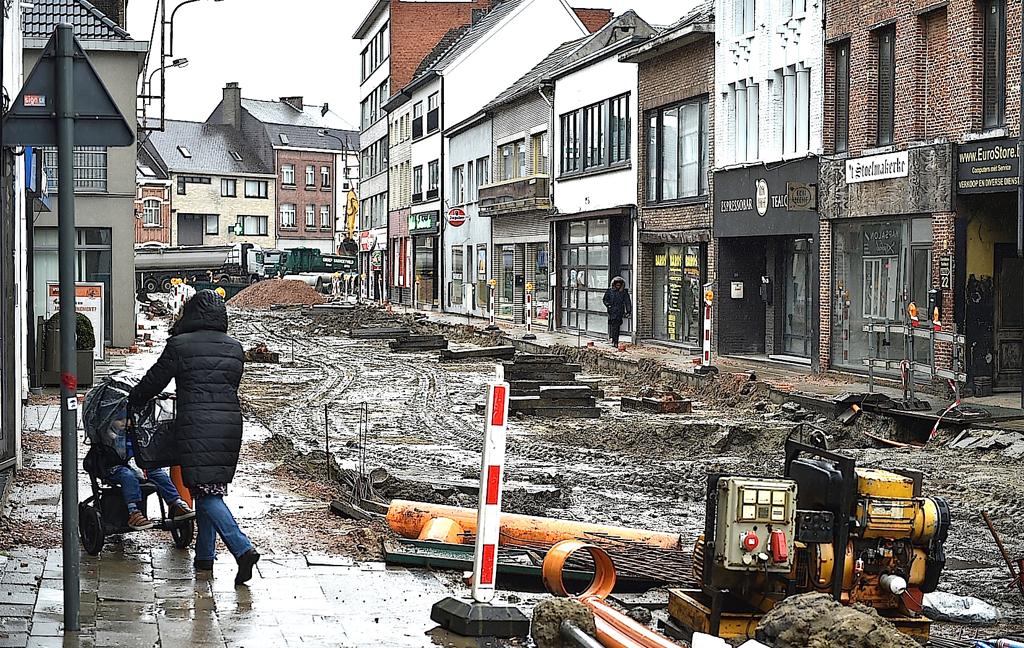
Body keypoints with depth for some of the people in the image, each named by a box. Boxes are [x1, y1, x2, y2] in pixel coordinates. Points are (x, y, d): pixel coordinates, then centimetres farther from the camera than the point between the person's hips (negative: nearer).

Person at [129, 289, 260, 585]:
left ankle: (243, 549, -19)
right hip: (230, 425, 5)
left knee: (206, 493, -5)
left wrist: (132, 400, 22)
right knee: (212, 489, 15)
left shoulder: (180, 345, -3)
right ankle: (204, 555, 19)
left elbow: (154, 381, 5)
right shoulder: (235, 348, 11)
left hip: (195, 427, -5)